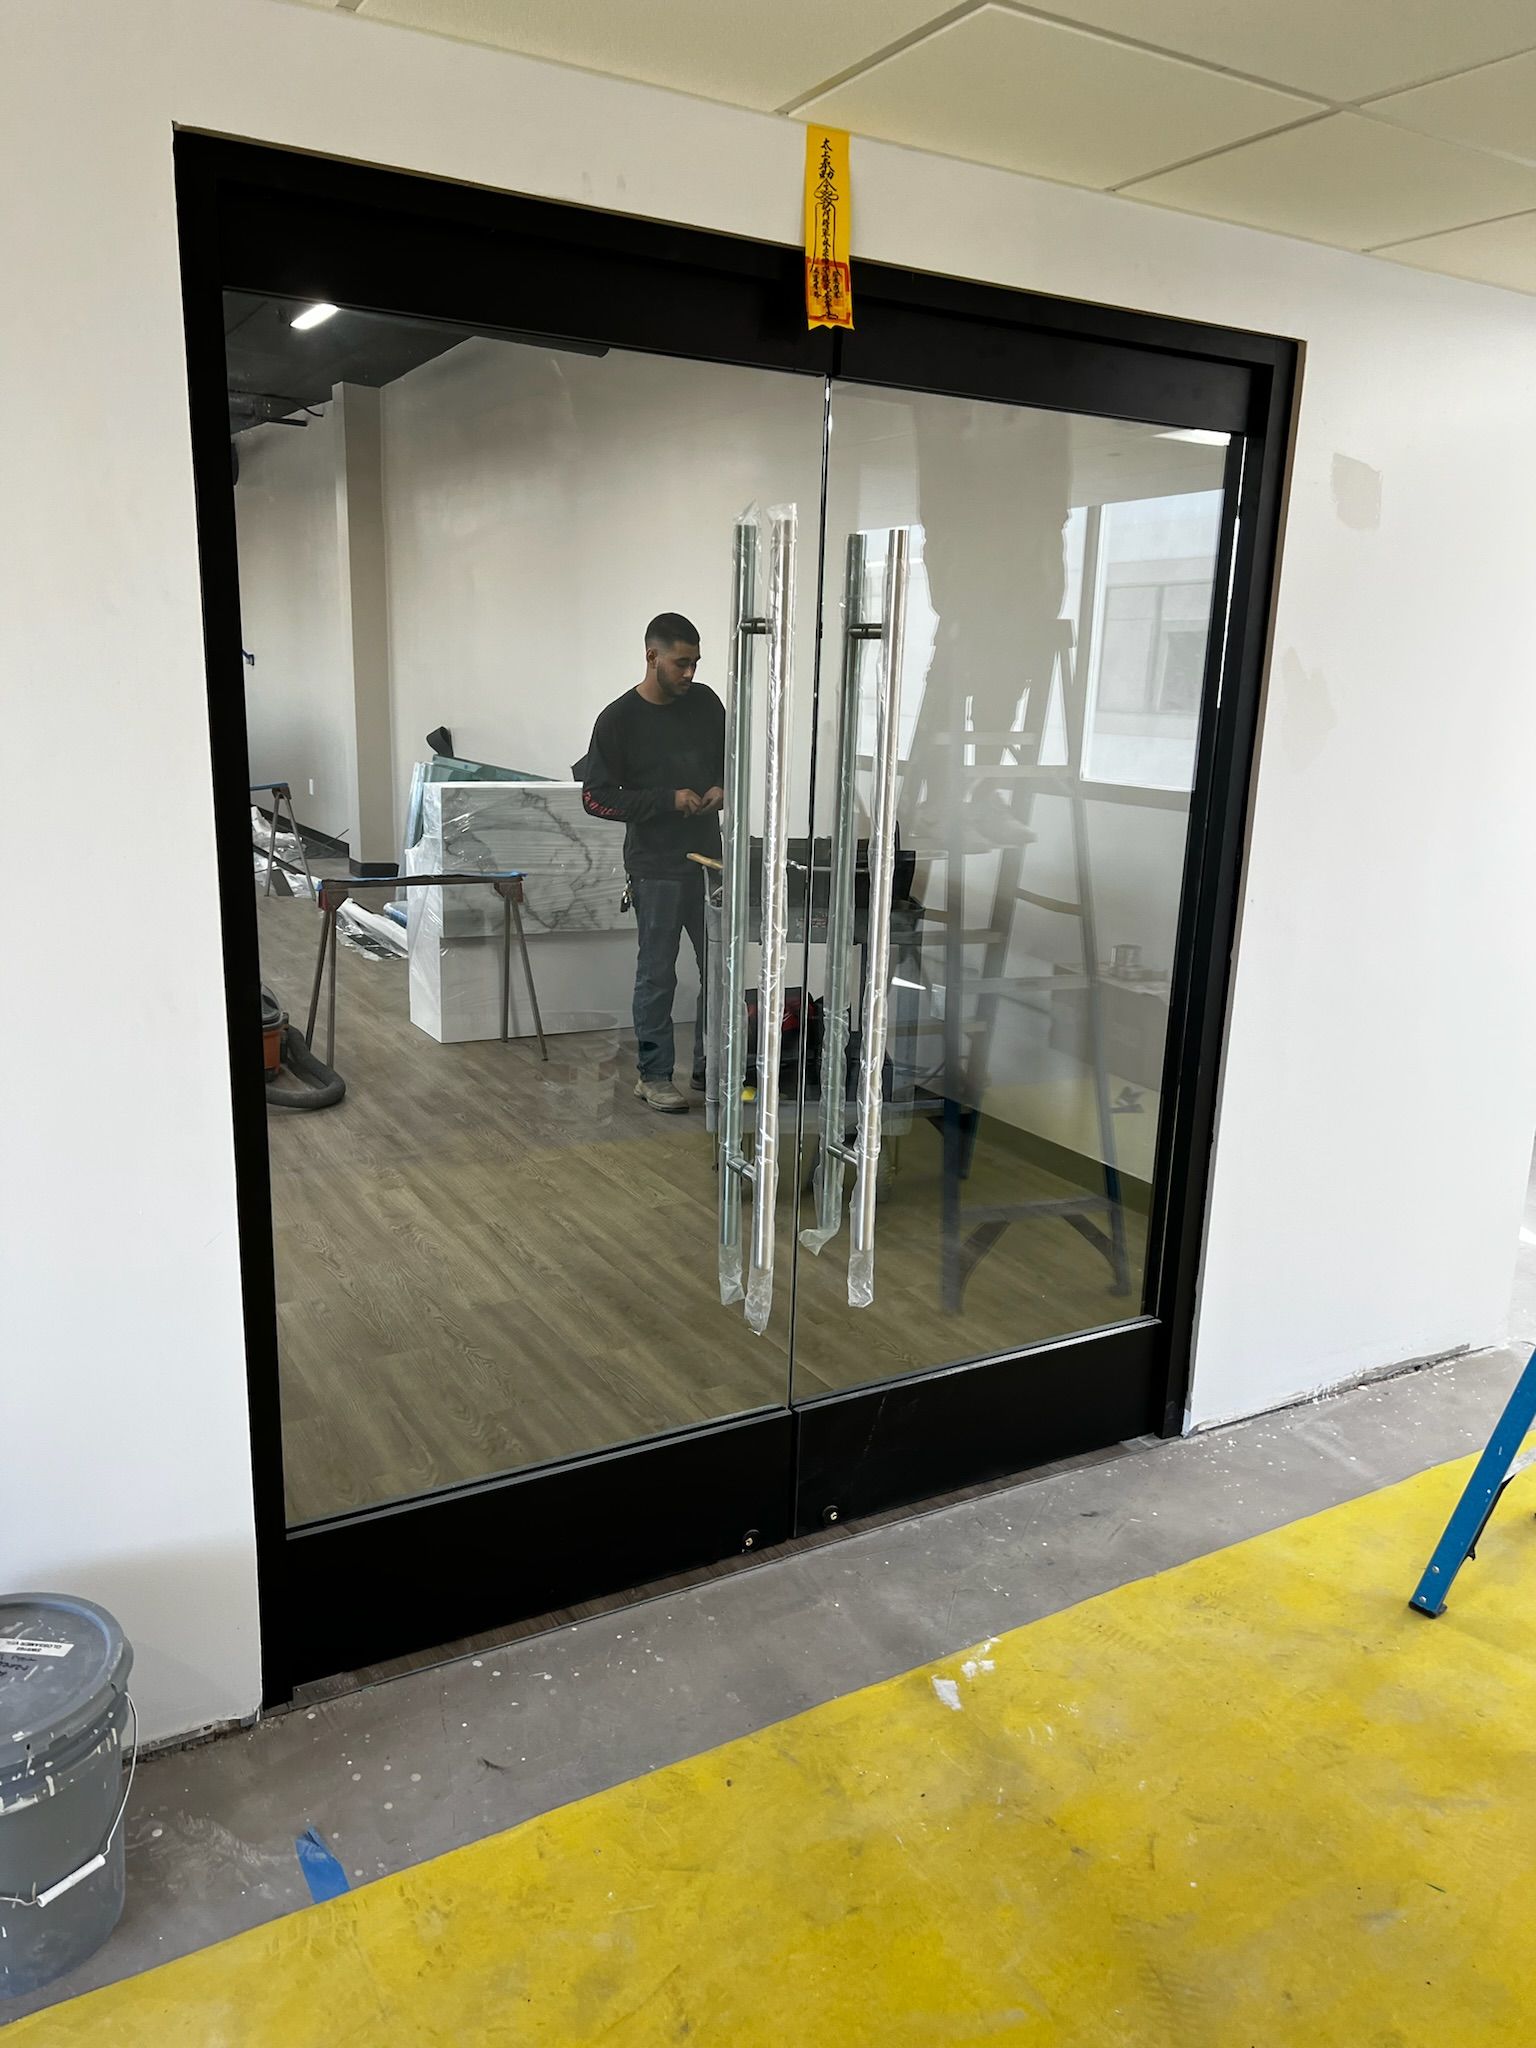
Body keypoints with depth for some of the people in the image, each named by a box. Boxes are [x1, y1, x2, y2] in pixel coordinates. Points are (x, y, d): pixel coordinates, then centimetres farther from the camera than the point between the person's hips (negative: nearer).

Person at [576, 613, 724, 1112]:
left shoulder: (704, 702, 5)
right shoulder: (619, 720, -9)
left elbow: (729, 757, 20)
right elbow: (595, 797, -10)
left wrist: (723, 787, -3)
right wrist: (668, 800, -17)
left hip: (708, 858, 5)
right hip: (656, 868, -5)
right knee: (657, 974, 3)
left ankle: (710, 1067, 23)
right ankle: (653, 1075, 16)